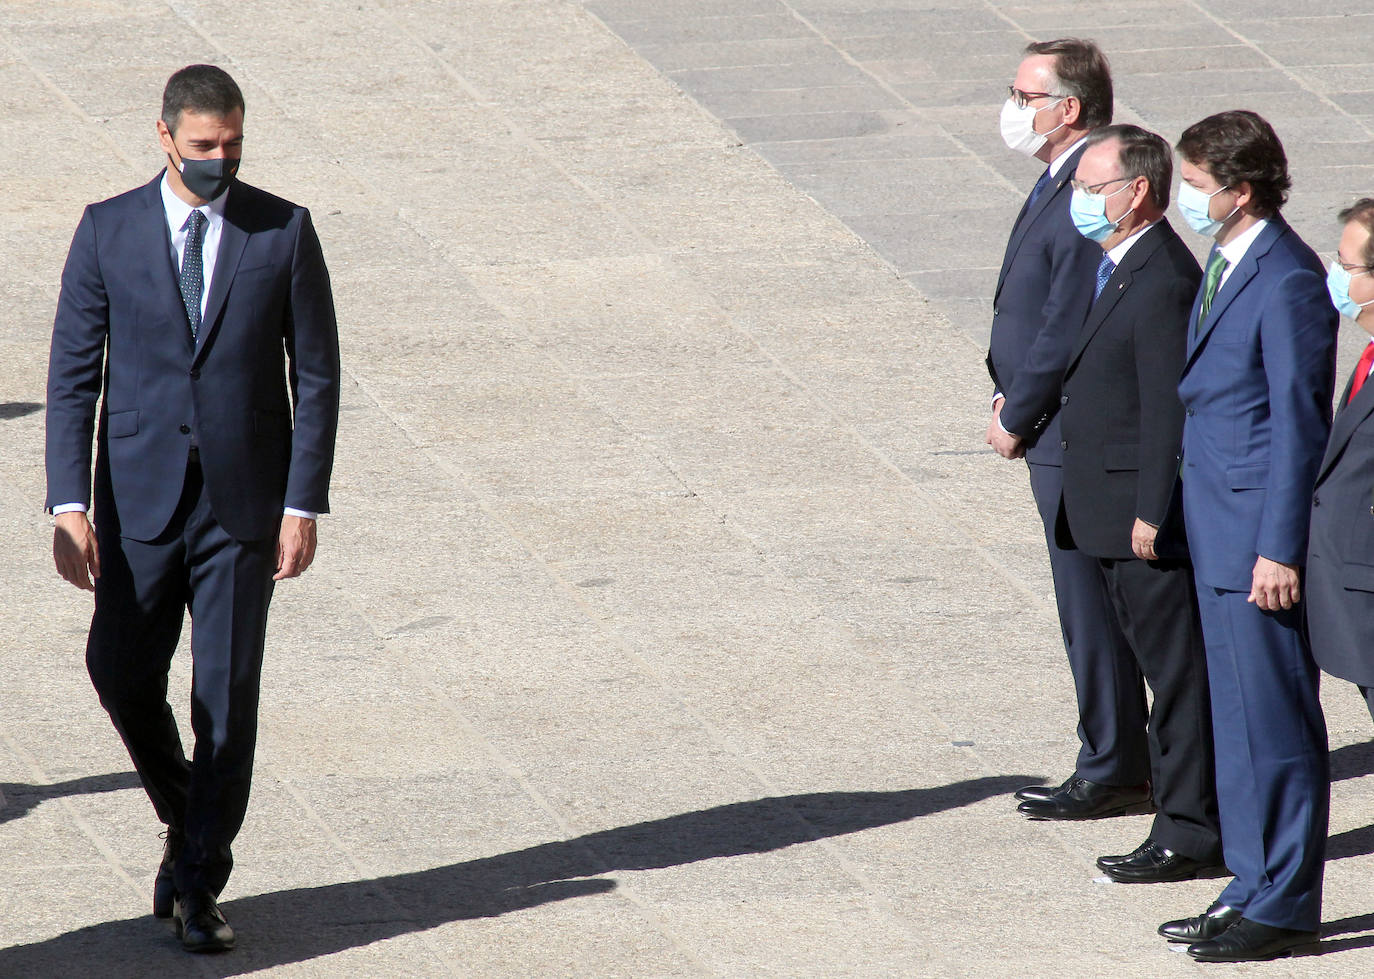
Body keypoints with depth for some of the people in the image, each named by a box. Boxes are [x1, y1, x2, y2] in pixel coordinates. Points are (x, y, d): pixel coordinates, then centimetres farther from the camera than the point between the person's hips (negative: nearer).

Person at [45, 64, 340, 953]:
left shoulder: (285, 232, -2)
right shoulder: (109, 232, -1)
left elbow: (316, 376, 1)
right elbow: (73, 374, -1)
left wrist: (304, 505, -5)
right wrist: (70, 505, -9)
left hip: (245, 504, -1)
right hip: (140, 499, 1)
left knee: (228, 693, -1)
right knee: (122, 676, 2)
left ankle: (200, 886, 8)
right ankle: (188, 821, 28)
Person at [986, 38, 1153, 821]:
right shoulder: (1061, 184, 11)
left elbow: (1066, 331, -22)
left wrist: (1016, 420, -13)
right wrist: (1010, 397, 8)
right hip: (1061, 436, 10)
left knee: (1095, 611, -2)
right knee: (1094, 610, 15)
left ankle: (1113, 774, 6)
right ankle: (1118, 764, 22)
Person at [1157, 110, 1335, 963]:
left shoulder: (1287, 282, -18)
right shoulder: (1226, 268, 11)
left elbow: (1299, 422, -18)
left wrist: (1280, 549, -18)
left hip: (1260, 536, -10)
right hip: (1221, 538, 10)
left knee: (1275, 725, -2)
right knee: (1237, 721, 16)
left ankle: (1285, 909, 5)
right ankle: (1255, 890, 24)